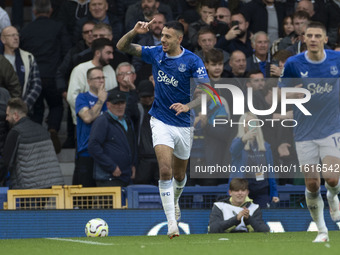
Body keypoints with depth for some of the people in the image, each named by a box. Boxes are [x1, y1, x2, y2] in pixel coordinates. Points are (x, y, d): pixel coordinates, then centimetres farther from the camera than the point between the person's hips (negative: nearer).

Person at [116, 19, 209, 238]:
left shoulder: (193, 61, -12)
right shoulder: (156, 54, -2)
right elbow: (122, 46, 2)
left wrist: (188, 106, -32)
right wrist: (135, 32, -17)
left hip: (183, 125, 0)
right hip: (161, 121, 0)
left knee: (179, 175, 16)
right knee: (165, 171, -18)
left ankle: (174, 201, 50)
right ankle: (172, 222, -19)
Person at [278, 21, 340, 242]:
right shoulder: (294, 64, -6)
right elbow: (280, 93, 2)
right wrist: (291, 94, -19)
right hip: (305, 131, 0)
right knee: (312, 184, -1)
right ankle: (322, 231, 16)